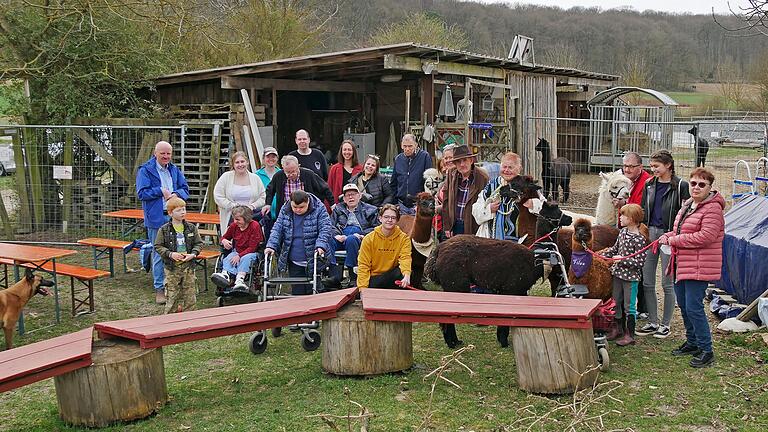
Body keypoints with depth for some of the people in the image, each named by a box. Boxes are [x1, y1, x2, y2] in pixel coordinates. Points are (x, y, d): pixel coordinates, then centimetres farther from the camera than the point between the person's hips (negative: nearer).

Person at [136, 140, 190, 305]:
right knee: (159, 254, 0)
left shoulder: (175, 170, 12)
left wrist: (176, 194, -10)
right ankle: (159, 288, 9)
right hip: (156, 218, -5)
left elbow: (185, 189, 10)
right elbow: (142, 193, -9)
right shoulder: (145, 170, -4)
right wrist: (161, 191, -13)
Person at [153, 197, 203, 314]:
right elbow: (158, 246, -3)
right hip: (172, 267, -2)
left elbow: (199, 243, 7)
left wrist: (193, 254, -10)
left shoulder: (191, 228, 2)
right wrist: (170, 254, -16)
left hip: (188, 266, 3)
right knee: (172, 295, 2)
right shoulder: (164, 230, -5)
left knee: (189, 295, 7)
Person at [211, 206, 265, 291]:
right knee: (228, 259, -27)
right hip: (236, 251, 4)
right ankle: (225, 275, -57)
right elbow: (225, 237, 22)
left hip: (252, 253, -4)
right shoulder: (234, 226, 4)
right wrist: (224, 241, -6)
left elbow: (252, 248, -16)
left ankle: (240, 279, -56)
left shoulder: (255, 226, -14)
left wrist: (239, 256, -26)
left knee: (245, 259, -37)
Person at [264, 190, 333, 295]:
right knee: (297, 291, 6)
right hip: (294, 262, 3)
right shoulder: (284, 210, 3)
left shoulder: (318, 209, -8)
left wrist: (320, 245, -27)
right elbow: (277, 229, 3)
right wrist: (271, 245, -12)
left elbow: (325, 229, -12)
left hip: (313, 260, -3)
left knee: (312, 292, -1)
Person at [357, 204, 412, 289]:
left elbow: (405, 258, -19)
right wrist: (362, 288, -19)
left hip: (392, 277, 1)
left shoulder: (404, 238, -2)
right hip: (373, 278, -1)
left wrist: (406, 274, -42)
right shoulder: (369, 239, -4)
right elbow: (363, 265, -6)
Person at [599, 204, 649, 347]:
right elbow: (615, 248, 18)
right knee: (617, 302, 19)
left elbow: (639, 261, -21)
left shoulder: (639, 238, -20)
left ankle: (630, 335, 14)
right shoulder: (623, 232, 4)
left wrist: (622, 260, -20)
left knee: (629, 306, 2)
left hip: (631, 277, -8)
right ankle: (619, 328, 35)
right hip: (618, 273, 8)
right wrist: (602, 255, 11)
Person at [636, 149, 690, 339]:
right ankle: (653, 322, 19)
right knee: (647, 282, 7)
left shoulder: (681, 186, -6)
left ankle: (665, 324, 14)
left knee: (667, 283, 2)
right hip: (649, 233, 6)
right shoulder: (649, 184, 10)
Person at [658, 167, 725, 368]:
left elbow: (706, 236, -24)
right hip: (682, 265, 9)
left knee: (693, 308, -9)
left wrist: (675, 240, -18)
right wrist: (668, 236, 4)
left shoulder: (712, 208, -14)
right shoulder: (687, 205, 15)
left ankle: (706, 350, 2)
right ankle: (692, 342, 32)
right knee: (683, 305, 17)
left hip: (699, 267, -9)